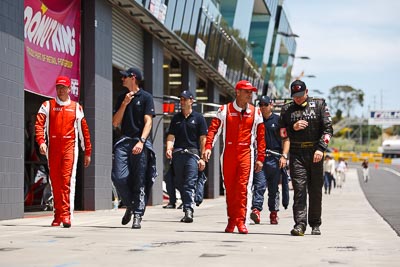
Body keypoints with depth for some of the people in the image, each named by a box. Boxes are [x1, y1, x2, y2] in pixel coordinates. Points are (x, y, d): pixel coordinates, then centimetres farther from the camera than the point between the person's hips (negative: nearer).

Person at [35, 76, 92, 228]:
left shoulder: (76, 107, 10)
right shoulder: (47, 105, 10)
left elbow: (84, 130, 12)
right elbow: (39, 124, -3)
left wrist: (87, 152, 10)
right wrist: (41, 141, -20)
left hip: (69, 147, -2)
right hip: (53, 147, 2)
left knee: (67, 180, -13)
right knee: (55, 182, 5)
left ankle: (66, 215, -19)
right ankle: (57, 216, 13)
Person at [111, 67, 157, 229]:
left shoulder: (146, 97, 2)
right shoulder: (122, 98, 17)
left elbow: (148, 122, -6)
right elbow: (115, 123, 11)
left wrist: (141, 141, -19)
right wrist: (124, 103, 0)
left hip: (140, 143, -4)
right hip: (124, 141, 4)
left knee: (139, 181, -4)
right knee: (119, 177, -9)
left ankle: (138, 216, -1)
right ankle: (130, 206, 14)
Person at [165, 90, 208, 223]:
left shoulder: (198, 118, 5)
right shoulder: (176, 118, 15)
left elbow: (203, 139, 2)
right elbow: (171, 136, 12)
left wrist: (202, 158, -5)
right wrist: (169, 148, -9)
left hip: (192, 153, -4)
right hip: (178, 153, 4)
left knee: (190, 184, -13)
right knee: (180, 184, 7)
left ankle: (189, 210, -20)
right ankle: (187, 210, 16)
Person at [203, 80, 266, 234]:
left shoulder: (255, 112, 8)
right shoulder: (225, 110, 5)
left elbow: (261, 136, 9)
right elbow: (213, 129, -2)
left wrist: (260, 158, 4)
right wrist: (208, 147, -16)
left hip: (246, 153, 0)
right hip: (228, 153, 0)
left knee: (244, 187, -11)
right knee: (229, 188, 6)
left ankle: (241, 221, -10)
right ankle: (231, 220, 17)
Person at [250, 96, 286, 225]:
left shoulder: (278, 119, 7)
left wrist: (284, 155, -3)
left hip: (274, 157, 0)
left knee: (274, 187, 6)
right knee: (259, 184, -13)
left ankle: (274, 213, 14)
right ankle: (256, 209, -22)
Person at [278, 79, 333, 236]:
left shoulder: (319, 105, 6)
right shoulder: (287, 109, 11)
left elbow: (328, 129, 0)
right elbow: (284, 133, 11)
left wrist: (320, 149, -12)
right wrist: (294, 127, -9)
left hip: (315, 153, 0)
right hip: (296, 154, 0)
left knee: (315, 190, 5)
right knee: (299, 188, -10)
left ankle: (315, 224, 15)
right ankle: (300, 224, -14)